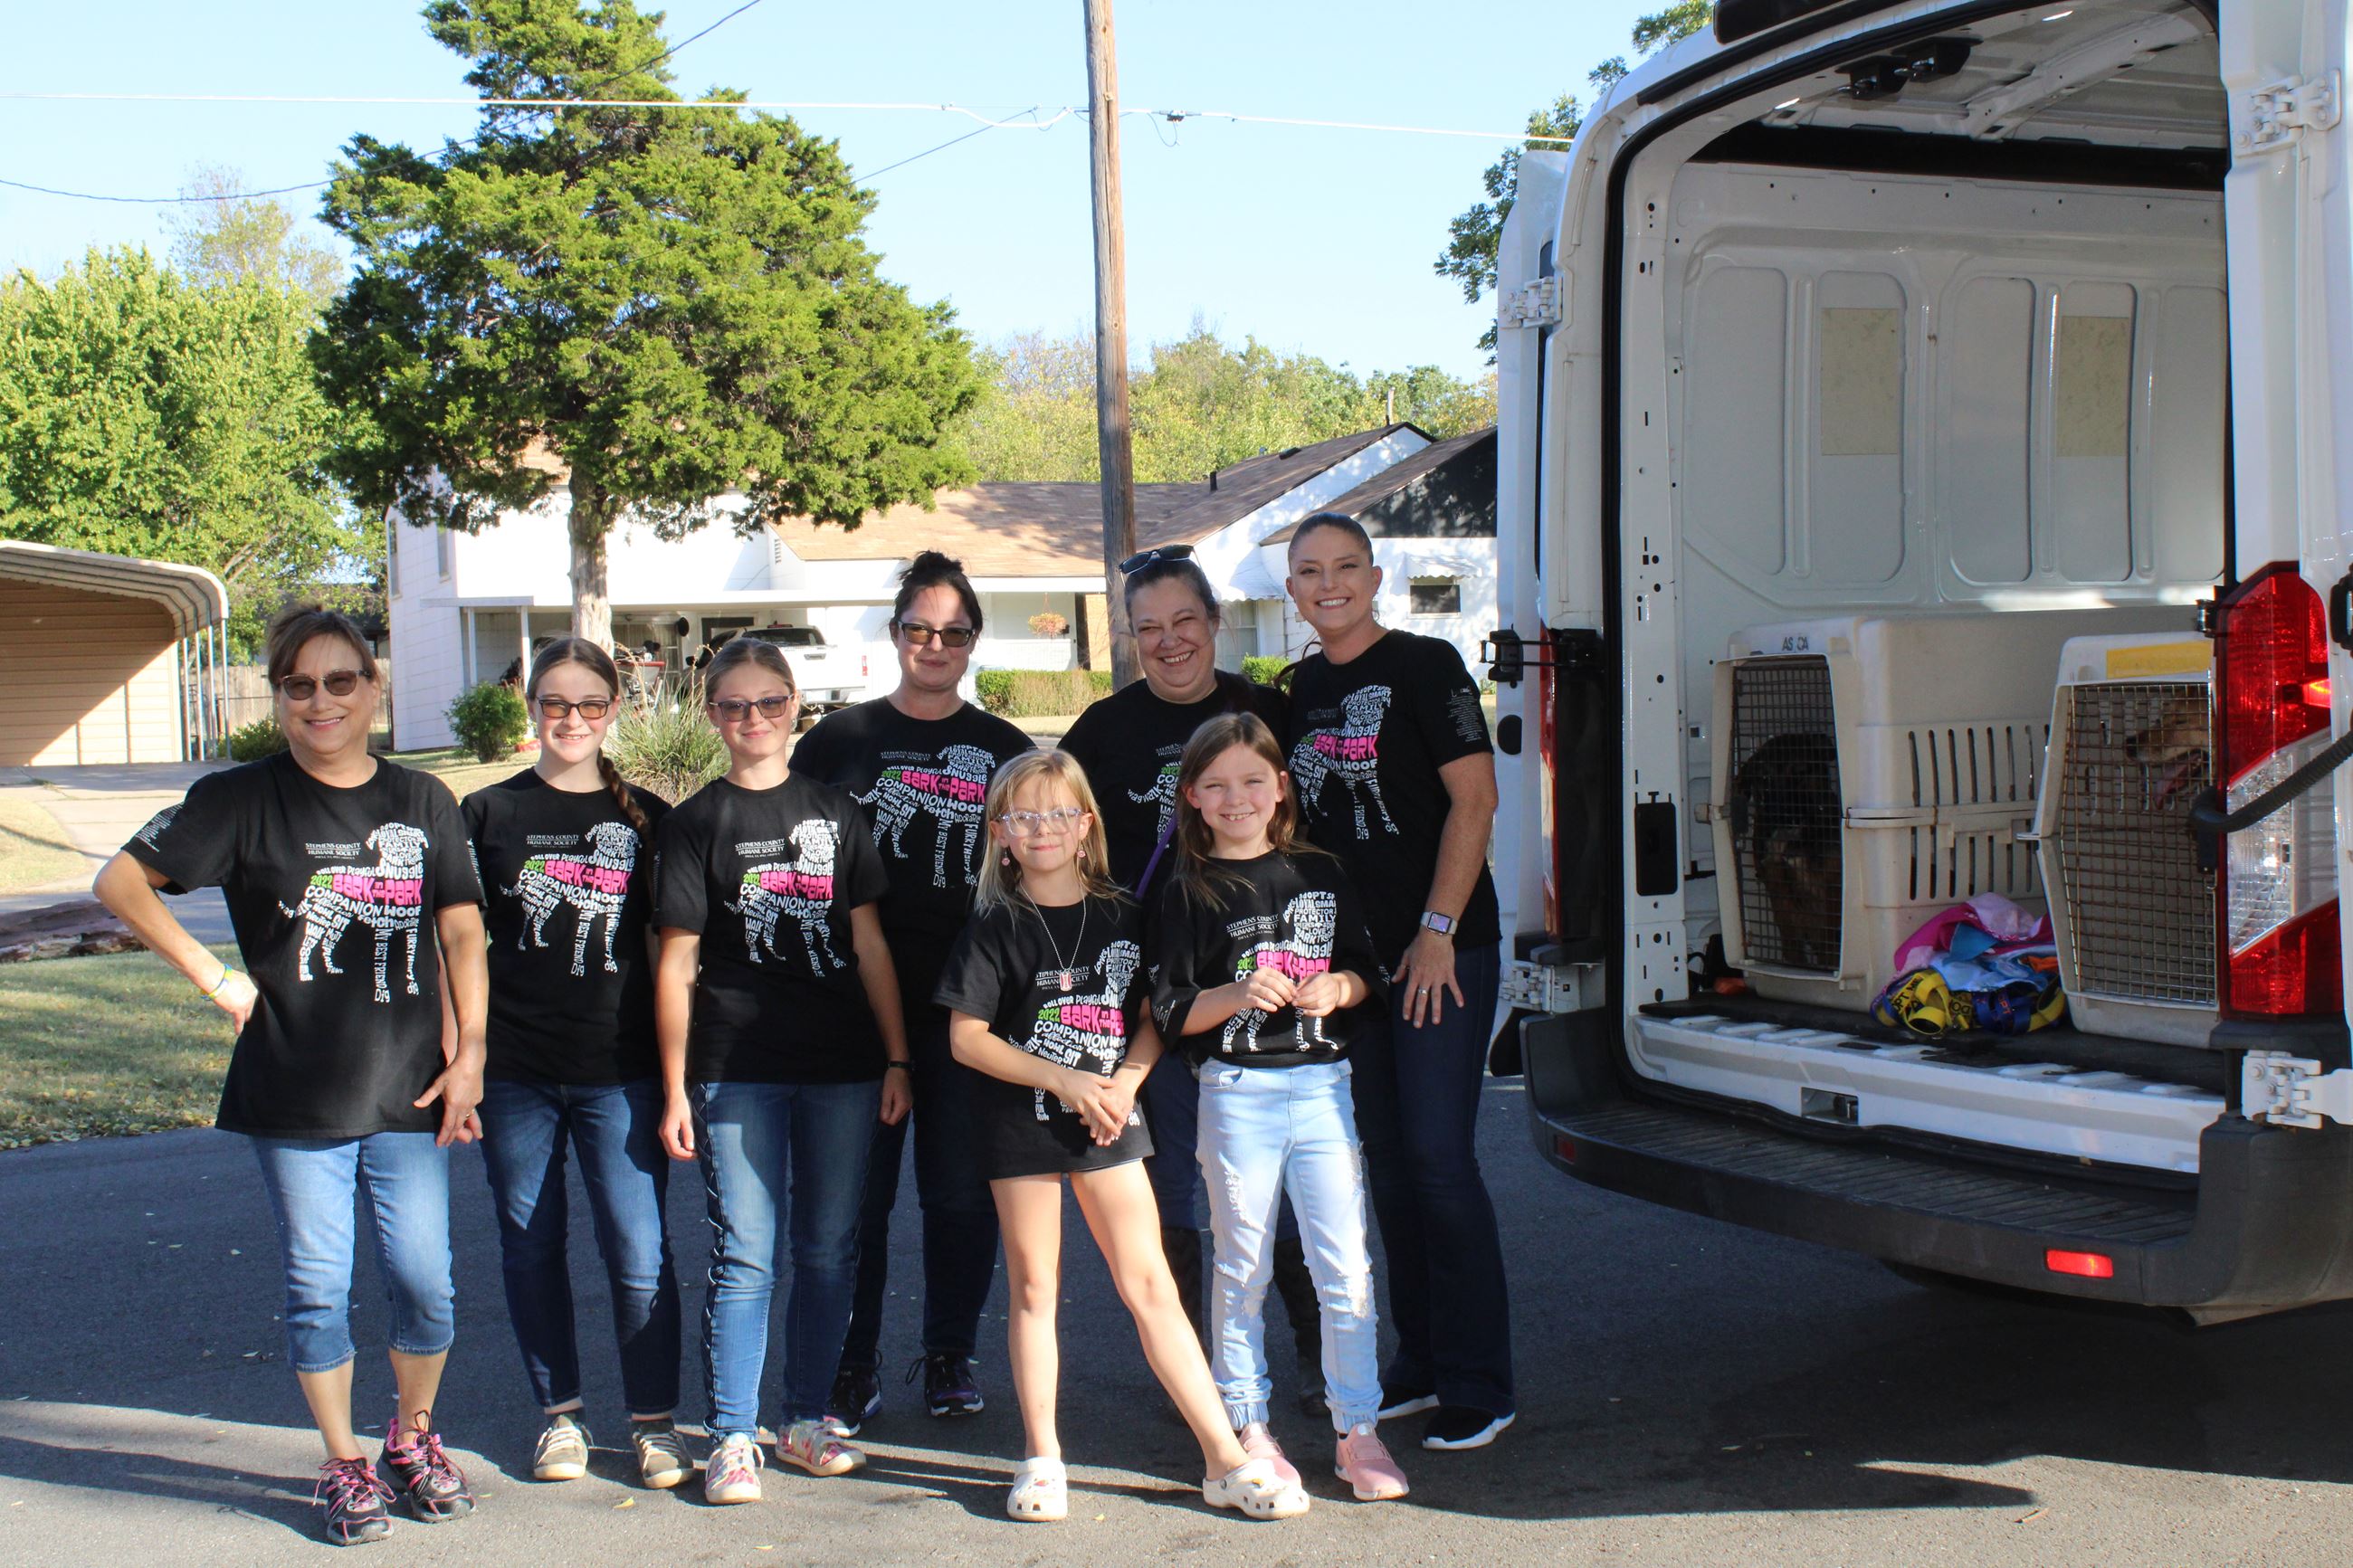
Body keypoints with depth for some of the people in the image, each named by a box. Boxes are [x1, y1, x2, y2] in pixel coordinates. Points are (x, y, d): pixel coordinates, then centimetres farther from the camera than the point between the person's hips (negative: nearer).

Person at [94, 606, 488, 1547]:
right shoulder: (243, 800, -2)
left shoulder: (422, 803, 7)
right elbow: (120, 882, -2)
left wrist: (469, 1049, 0)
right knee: (318, 1290, 5)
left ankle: (413, 1438, 27)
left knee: (425, 1284, 2)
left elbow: (462, 933, 9)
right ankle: (344, 1466, 22)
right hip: (294, 1096, -2)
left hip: (408, 1089, 2)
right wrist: (216, 979, -6)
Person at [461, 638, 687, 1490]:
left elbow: (666, 948, 9)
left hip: (619, 1071, -1)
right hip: (514, 1073, 1)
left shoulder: (646, 819, 6)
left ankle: (654, 1421, 9)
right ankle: (560, 1413, 23)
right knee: (531, 1246, 9)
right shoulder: (488, 813, 5)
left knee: (639, 1251, -3)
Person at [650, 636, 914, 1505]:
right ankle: (732, 1439, 6)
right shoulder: (695, 823, 3)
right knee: (744, 1257, -2)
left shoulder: (834, 811, 10)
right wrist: (675, 1088, -3)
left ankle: (806, 1419, 21)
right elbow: (677, 964, 1)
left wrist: (896, 1057, 6)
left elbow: (868, 943, 11)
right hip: (736, 1071, -3)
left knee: (829, 1251, 8)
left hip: (842, 1068, 3)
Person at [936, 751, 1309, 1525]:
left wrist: (1124, 1082, -11)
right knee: (1033, 1290, 7)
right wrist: (1066, 1082, -14)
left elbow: (1152, 1015, 7)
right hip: (1023, 1124, -1)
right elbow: (968, 1037, -6)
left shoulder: (1121, 916, 3)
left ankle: (1226, 1458, 2)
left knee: (1150, 1285, 1)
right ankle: (1041, 1460, 17)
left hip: (1108, 1121, 1)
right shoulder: (997, 925, -4)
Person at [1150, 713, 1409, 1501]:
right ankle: (1246, 1427, 19)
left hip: (1322, 1083, 2)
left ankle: (1357, 1431, 9)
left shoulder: (1320, 874, 8)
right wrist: (1238, 997, -18)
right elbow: (1170, 1013, -3)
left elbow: (1366, 970, 13)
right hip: (1237, 1091, -2)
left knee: (1346, 1263, 0)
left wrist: (1339, 988, -8)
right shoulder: (1187, 894, 0)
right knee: (1243, 1266, 7)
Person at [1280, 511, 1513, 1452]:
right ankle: (1418, 1364, 22)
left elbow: (1474, 799, -12)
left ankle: (1478, 1384, 1)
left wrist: (1437, 932, -16)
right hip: (1350, 958, 7)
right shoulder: (1305, 688, 13)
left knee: (1440, 1160, -8)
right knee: (1387, 1165, 11)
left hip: (1442, 955, -7)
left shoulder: (1424, 667, -6)